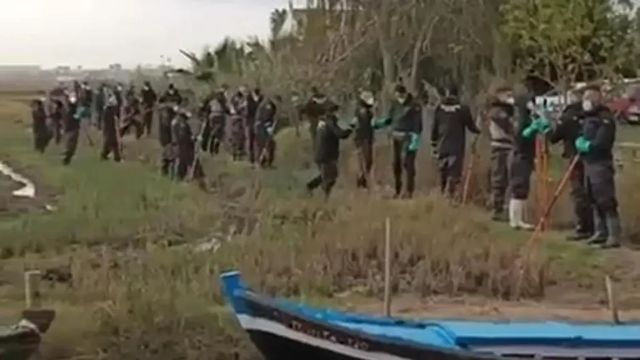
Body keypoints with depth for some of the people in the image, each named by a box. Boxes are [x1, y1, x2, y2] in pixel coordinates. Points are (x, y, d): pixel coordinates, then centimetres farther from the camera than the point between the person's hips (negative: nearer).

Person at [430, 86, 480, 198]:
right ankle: (450, 196, -14)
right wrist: (478, 131, 24)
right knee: (454, 174, -4)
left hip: (442, 147, 4)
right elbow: (471, 126, 1)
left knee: (443, 174, 17)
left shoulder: (439, 108, 2)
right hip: (457, 148, -3)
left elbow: (434, 129, 5)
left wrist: (434, 145, 15)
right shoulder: (463, 109, -6)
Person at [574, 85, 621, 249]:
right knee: (595, 200, 16)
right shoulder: (588, 117, 16)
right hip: (589, 164, 10)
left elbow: (601, 143, -23)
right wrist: (579, 142, 2)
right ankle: (601, 232, 26)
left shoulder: (606, 119, -14)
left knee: (606, 201, -12)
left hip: (601, 165, -10)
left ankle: (614, 236, -11)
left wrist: (586, 145, -10)